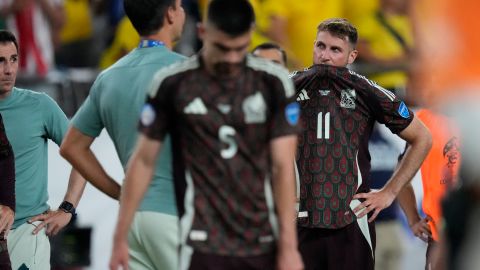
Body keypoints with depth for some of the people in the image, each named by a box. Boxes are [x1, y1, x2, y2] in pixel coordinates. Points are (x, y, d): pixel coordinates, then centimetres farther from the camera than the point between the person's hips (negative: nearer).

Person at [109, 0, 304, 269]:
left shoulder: (274, 82, -1)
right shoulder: (172, 83, -3)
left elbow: (283, 167, -2)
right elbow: (144, 161, 4)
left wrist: (288, 246, -8)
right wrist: (121, 237, 4)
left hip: (262, 246, 2)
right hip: (203, 244, -2)